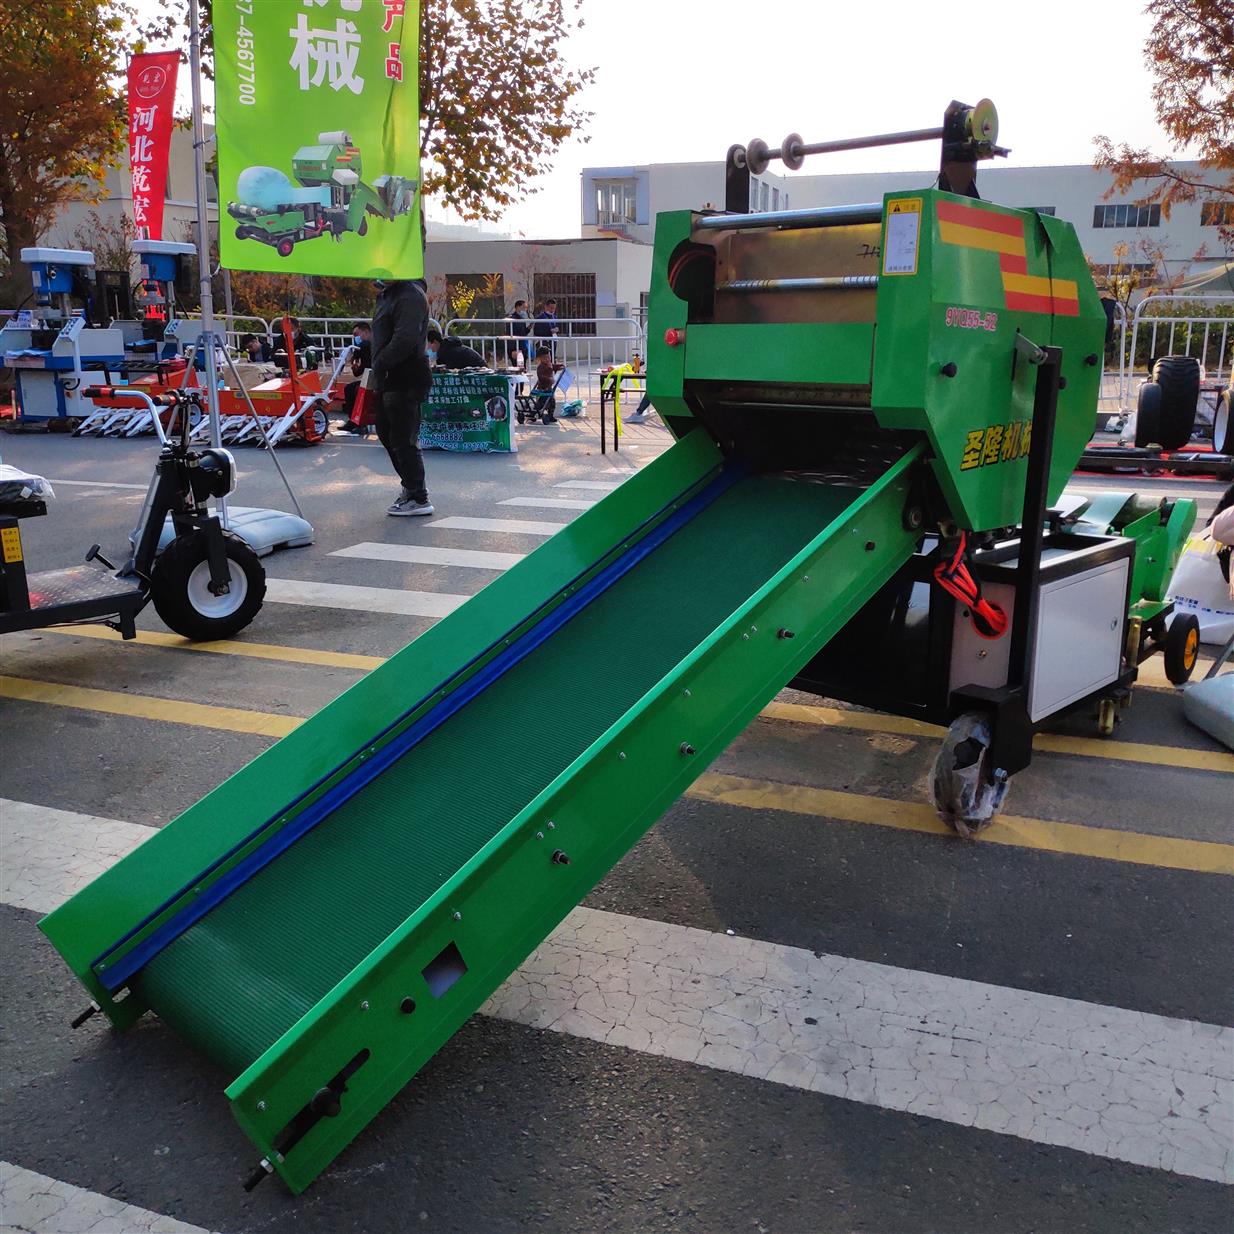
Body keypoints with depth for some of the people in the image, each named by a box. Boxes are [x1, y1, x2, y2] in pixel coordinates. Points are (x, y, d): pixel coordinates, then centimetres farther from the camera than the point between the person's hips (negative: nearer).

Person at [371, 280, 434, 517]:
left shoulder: (410, 296, -16)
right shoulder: (389, 294, 17)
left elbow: (405, 339, -27)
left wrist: (381, 364, -20)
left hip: (405, 381, -11)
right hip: (390, 380, 11)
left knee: (403, 439, -6)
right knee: (386, 433, 21)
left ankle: (419, 499, 2)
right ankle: (410, 485, 33)